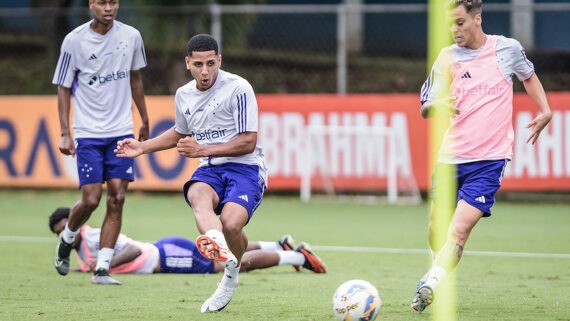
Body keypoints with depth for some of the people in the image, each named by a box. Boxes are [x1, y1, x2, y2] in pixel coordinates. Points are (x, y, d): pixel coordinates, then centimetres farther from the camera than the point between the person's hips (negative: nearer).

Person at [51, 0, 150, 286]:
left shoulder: (131, 37, 2)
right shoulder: (74, 40, -6)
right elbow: (63, 89, -1)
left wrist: (144, 120, 21)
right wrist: (65, 133, -7)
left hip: (121, 132, 3)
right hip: (88, 133, -2)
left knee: (116, 199, -6)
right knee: (91, 200, -7)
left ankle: (101, 269, -1)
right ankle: (67, 239, 25)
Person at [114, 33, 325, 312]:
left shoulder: (238, 88, -9)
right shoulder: (183, 95, 12)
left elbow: (248, 142, -10)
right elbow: (180, 133, 35)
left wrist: (202, 150, -12)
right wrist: (142, 147, 26)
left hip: (245, 167, -4)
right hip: (209, 170, 4)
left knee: (231, 224, -30)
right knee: (198, 196, -34)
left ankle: (232, 274, 2)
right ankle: (216, 244, -66)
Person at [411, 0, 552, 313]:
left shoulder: (508, 49, 2)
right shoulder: (448, 57, 4)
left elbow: (528, 76, 25)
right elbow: (425, 108, 1)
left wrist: (545, 111, 13)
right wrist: (437, 105, -22)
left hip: (489, 158, -3)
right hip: (451, 157, 3)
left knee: (459, 228, -19)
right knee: (436, 228, 7)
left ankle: (430, 284, -28)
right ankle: (438, 271, 34)